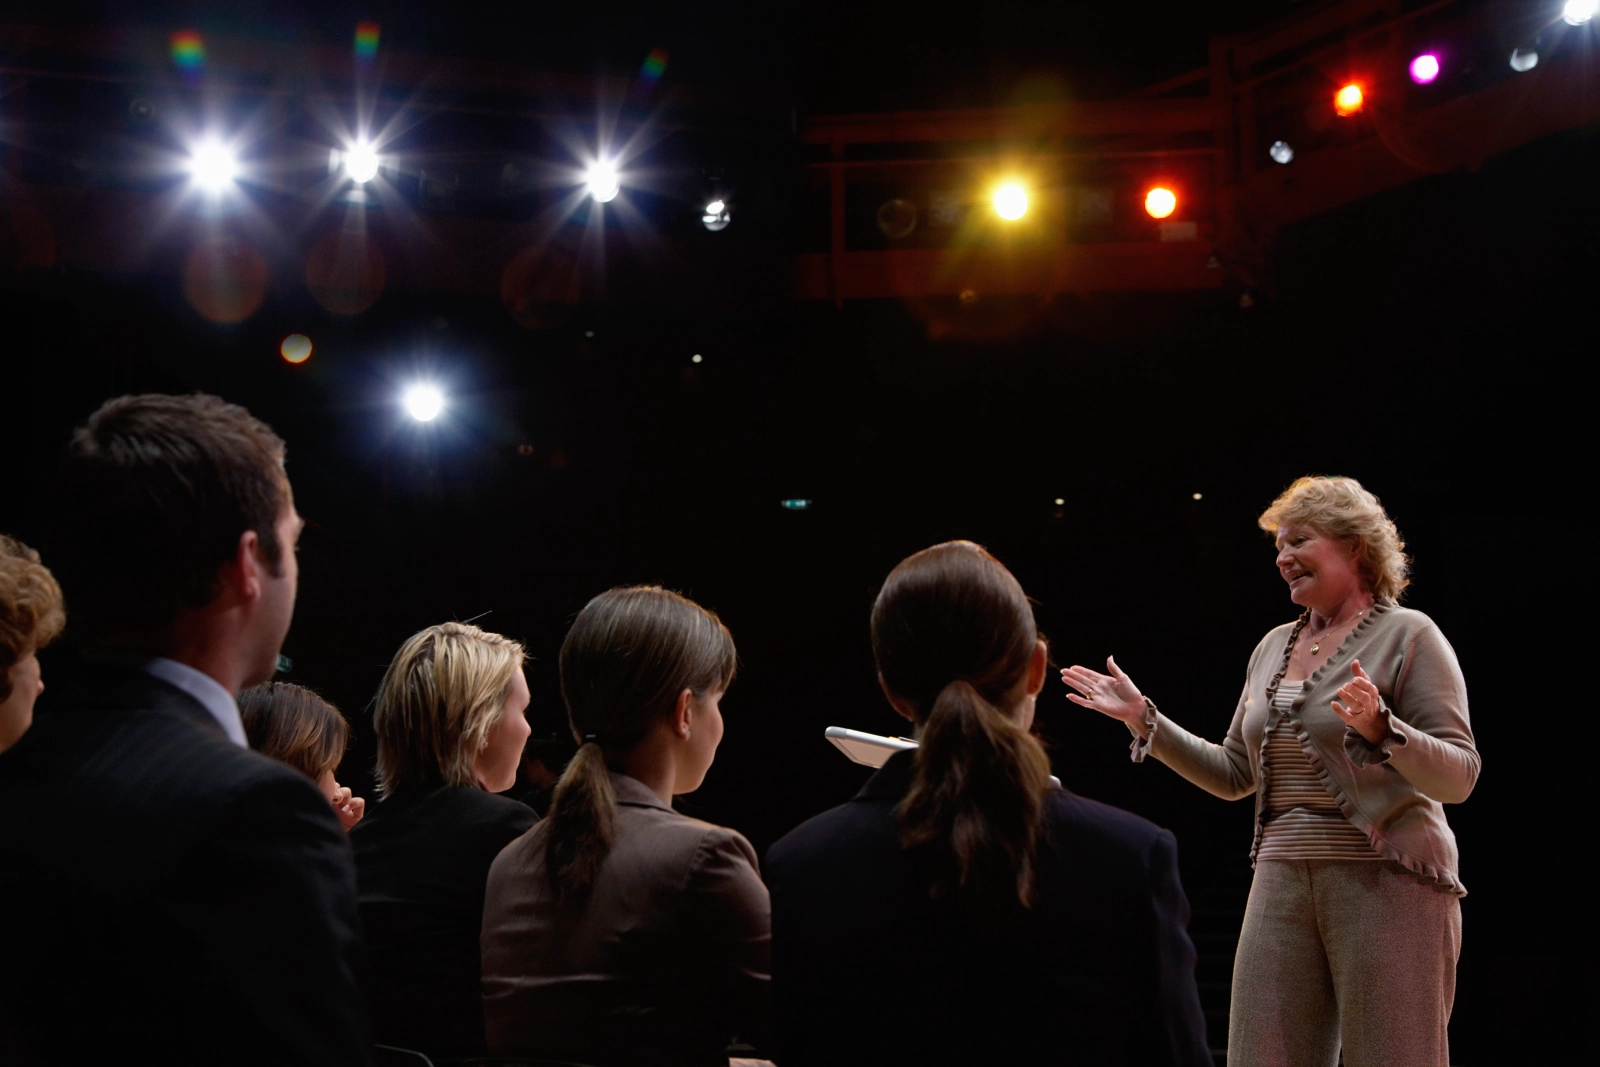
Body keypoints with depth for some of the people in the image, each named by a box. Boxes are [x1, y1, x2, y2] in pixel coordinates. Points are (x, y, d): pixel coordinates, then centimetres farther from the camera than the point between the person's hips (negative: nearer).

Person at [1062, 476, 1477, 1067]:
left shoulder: (1407, 635, -3)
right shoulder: (1273, 646, 16)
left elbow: (1459, 777, -10)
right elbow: (1232, 774, 19)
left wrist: (1378, 727, -27)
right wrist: (1142, 717, 13)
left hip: (1388, 883, -5)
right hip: (1283, 882, 6)